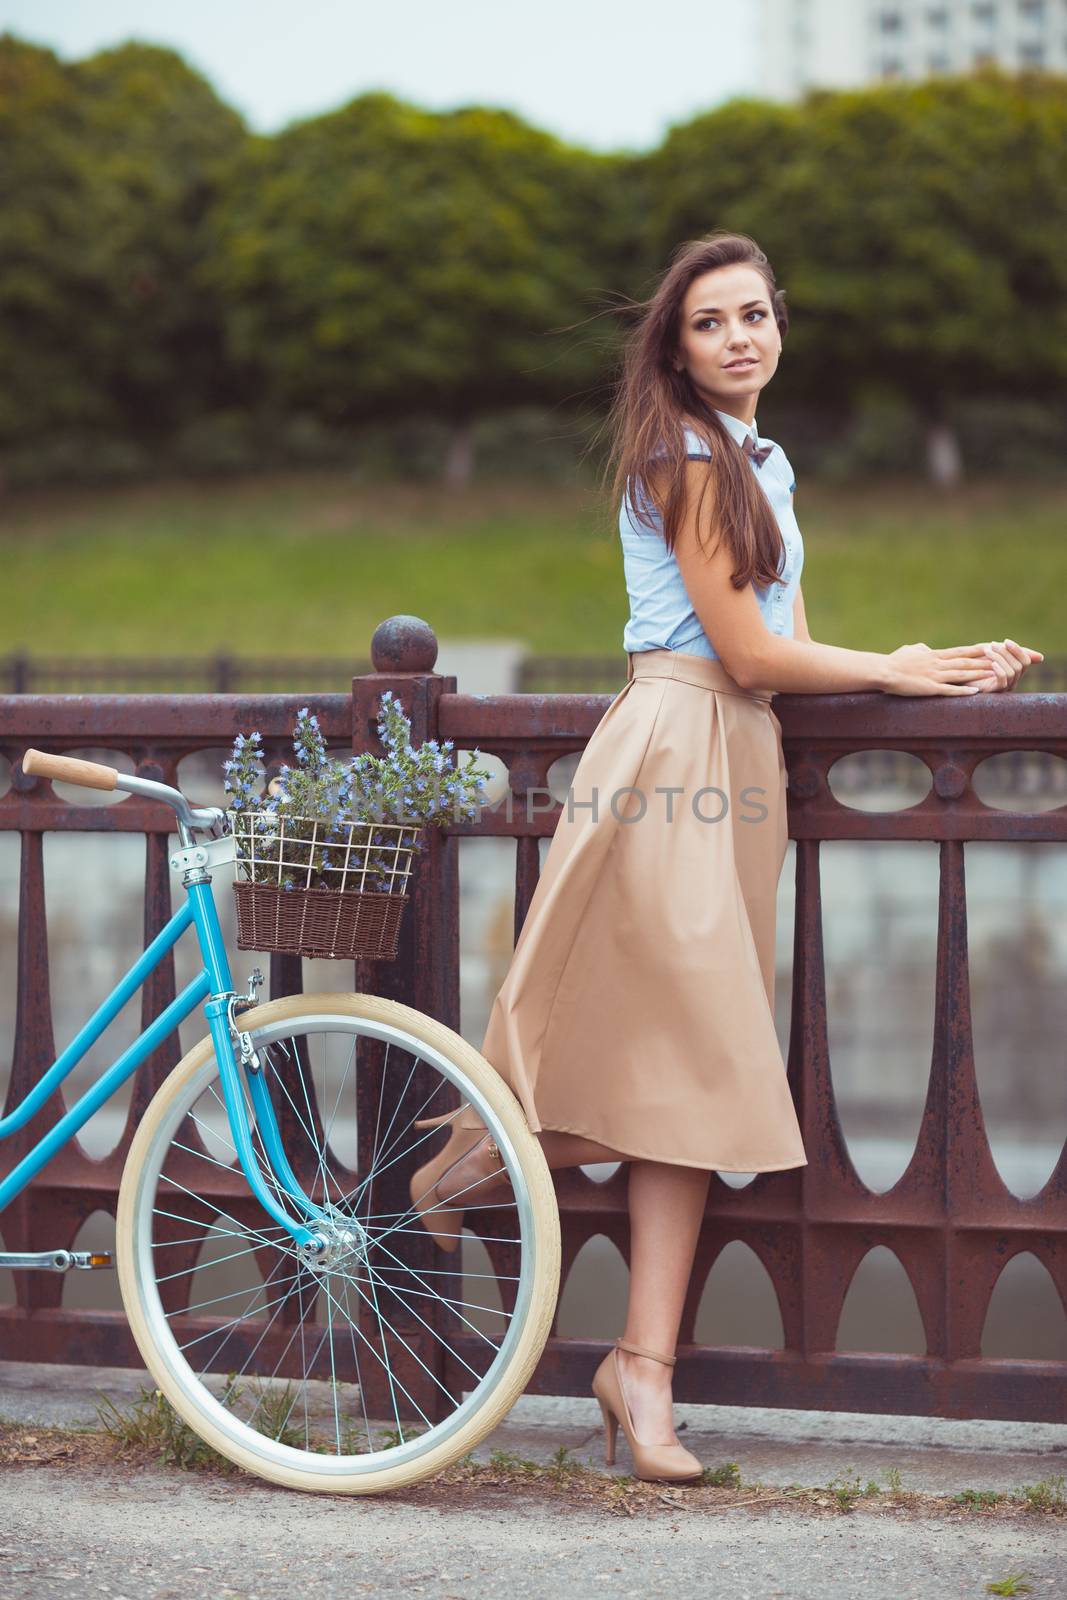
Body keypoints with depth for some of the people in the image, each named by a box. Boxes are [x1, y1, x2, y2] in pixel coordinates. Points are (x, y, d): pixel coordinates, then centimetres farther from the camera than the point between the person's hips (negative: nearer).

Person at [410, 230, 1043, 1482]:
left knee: (686, 1071, 2)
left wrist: (948, 666, 7)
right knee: (677, 1060, -11)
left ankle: (644, 1366, 1)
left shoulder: (766, 463, 21)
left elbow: (786, 644, 17)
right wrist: (895, 669, 0)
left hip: (743, 762, 8)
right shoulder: (686, 455, -7)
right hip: (674, 745, -8)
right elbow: (748, 652, -12)